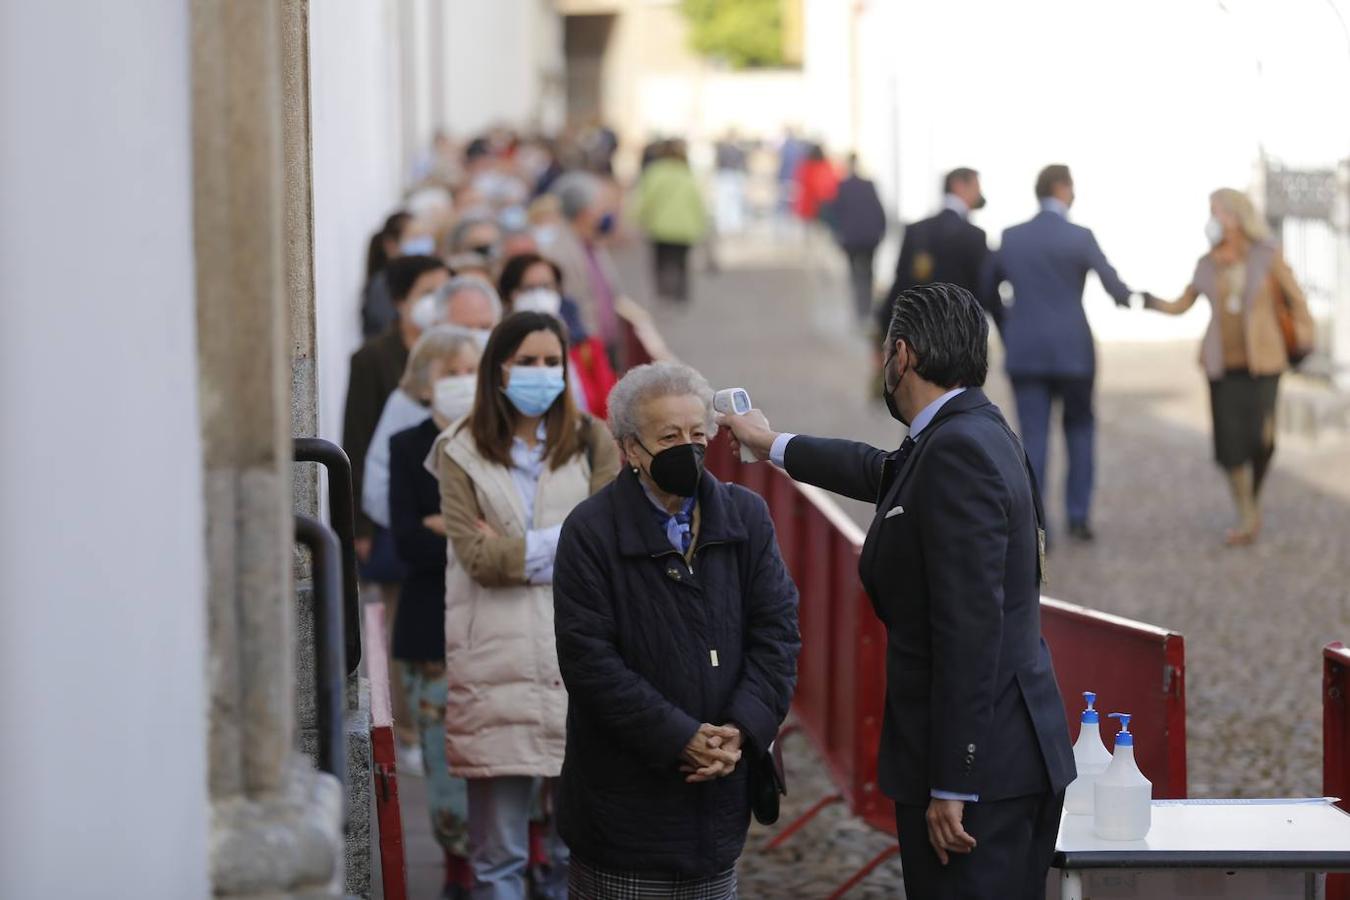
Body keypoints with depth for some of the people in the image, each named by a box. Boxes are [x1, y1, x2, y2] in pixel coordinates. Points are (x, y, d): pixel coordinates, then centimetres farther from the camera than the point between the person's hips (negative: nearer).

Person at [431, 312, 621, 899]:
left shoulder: (592, 443, 8)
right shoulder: (462, 454, 4)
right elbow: (478, 558, -7)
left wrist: (513, 551, -8)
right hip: (497, 662, -1)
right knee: (499, 850, 1)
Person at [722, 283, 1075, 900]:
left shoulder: (958, 450, -17)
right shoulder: (974, 434, 14)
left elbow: (970, 627, -22)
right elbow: (884, 473, 37)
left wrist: (952, 787, -21)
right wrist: (772, 446, 52)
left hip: (981, 765, -10)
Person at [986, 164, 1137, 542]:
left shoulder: (1011, 238, 2)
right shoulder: (1079, 238, -9)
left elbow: (989, 291, 11)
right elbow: (1115, 287, -7)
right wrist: (1125, 297, 17)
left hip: (1024, 352, 2)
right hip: (1072, 351, -2)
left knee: (1033, 440, 2)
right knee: (1080, 429, 18)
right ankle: (1078, 516, 15)